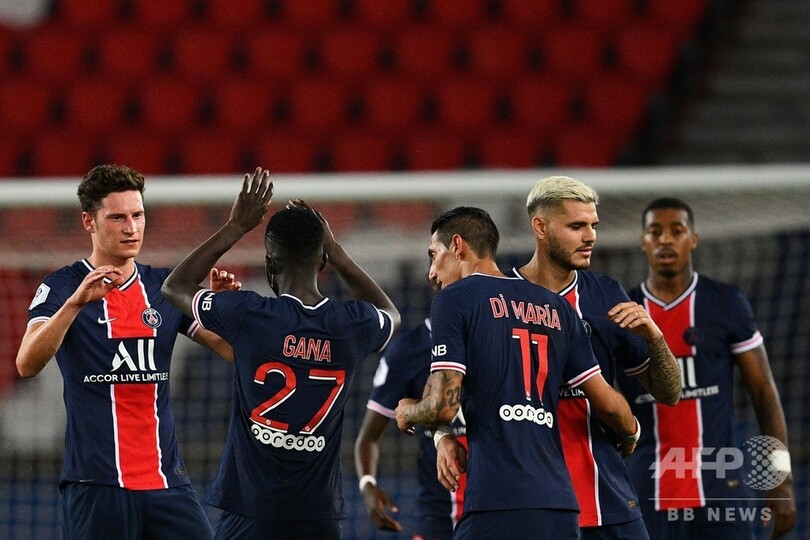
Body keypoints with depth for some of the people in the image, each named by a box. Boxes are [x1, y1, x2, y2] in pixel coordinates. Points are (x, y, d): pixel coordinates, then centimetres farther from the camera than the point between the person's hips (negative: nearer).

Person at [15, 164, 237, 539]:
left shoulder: (166, 286, 10)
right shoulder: (61, 287, -2)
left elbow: (234, 351, 8)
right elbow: (27, 364, -17)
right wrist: (76, 302, -30)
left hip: (166, 479, 4)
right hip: (96, 483, -4)